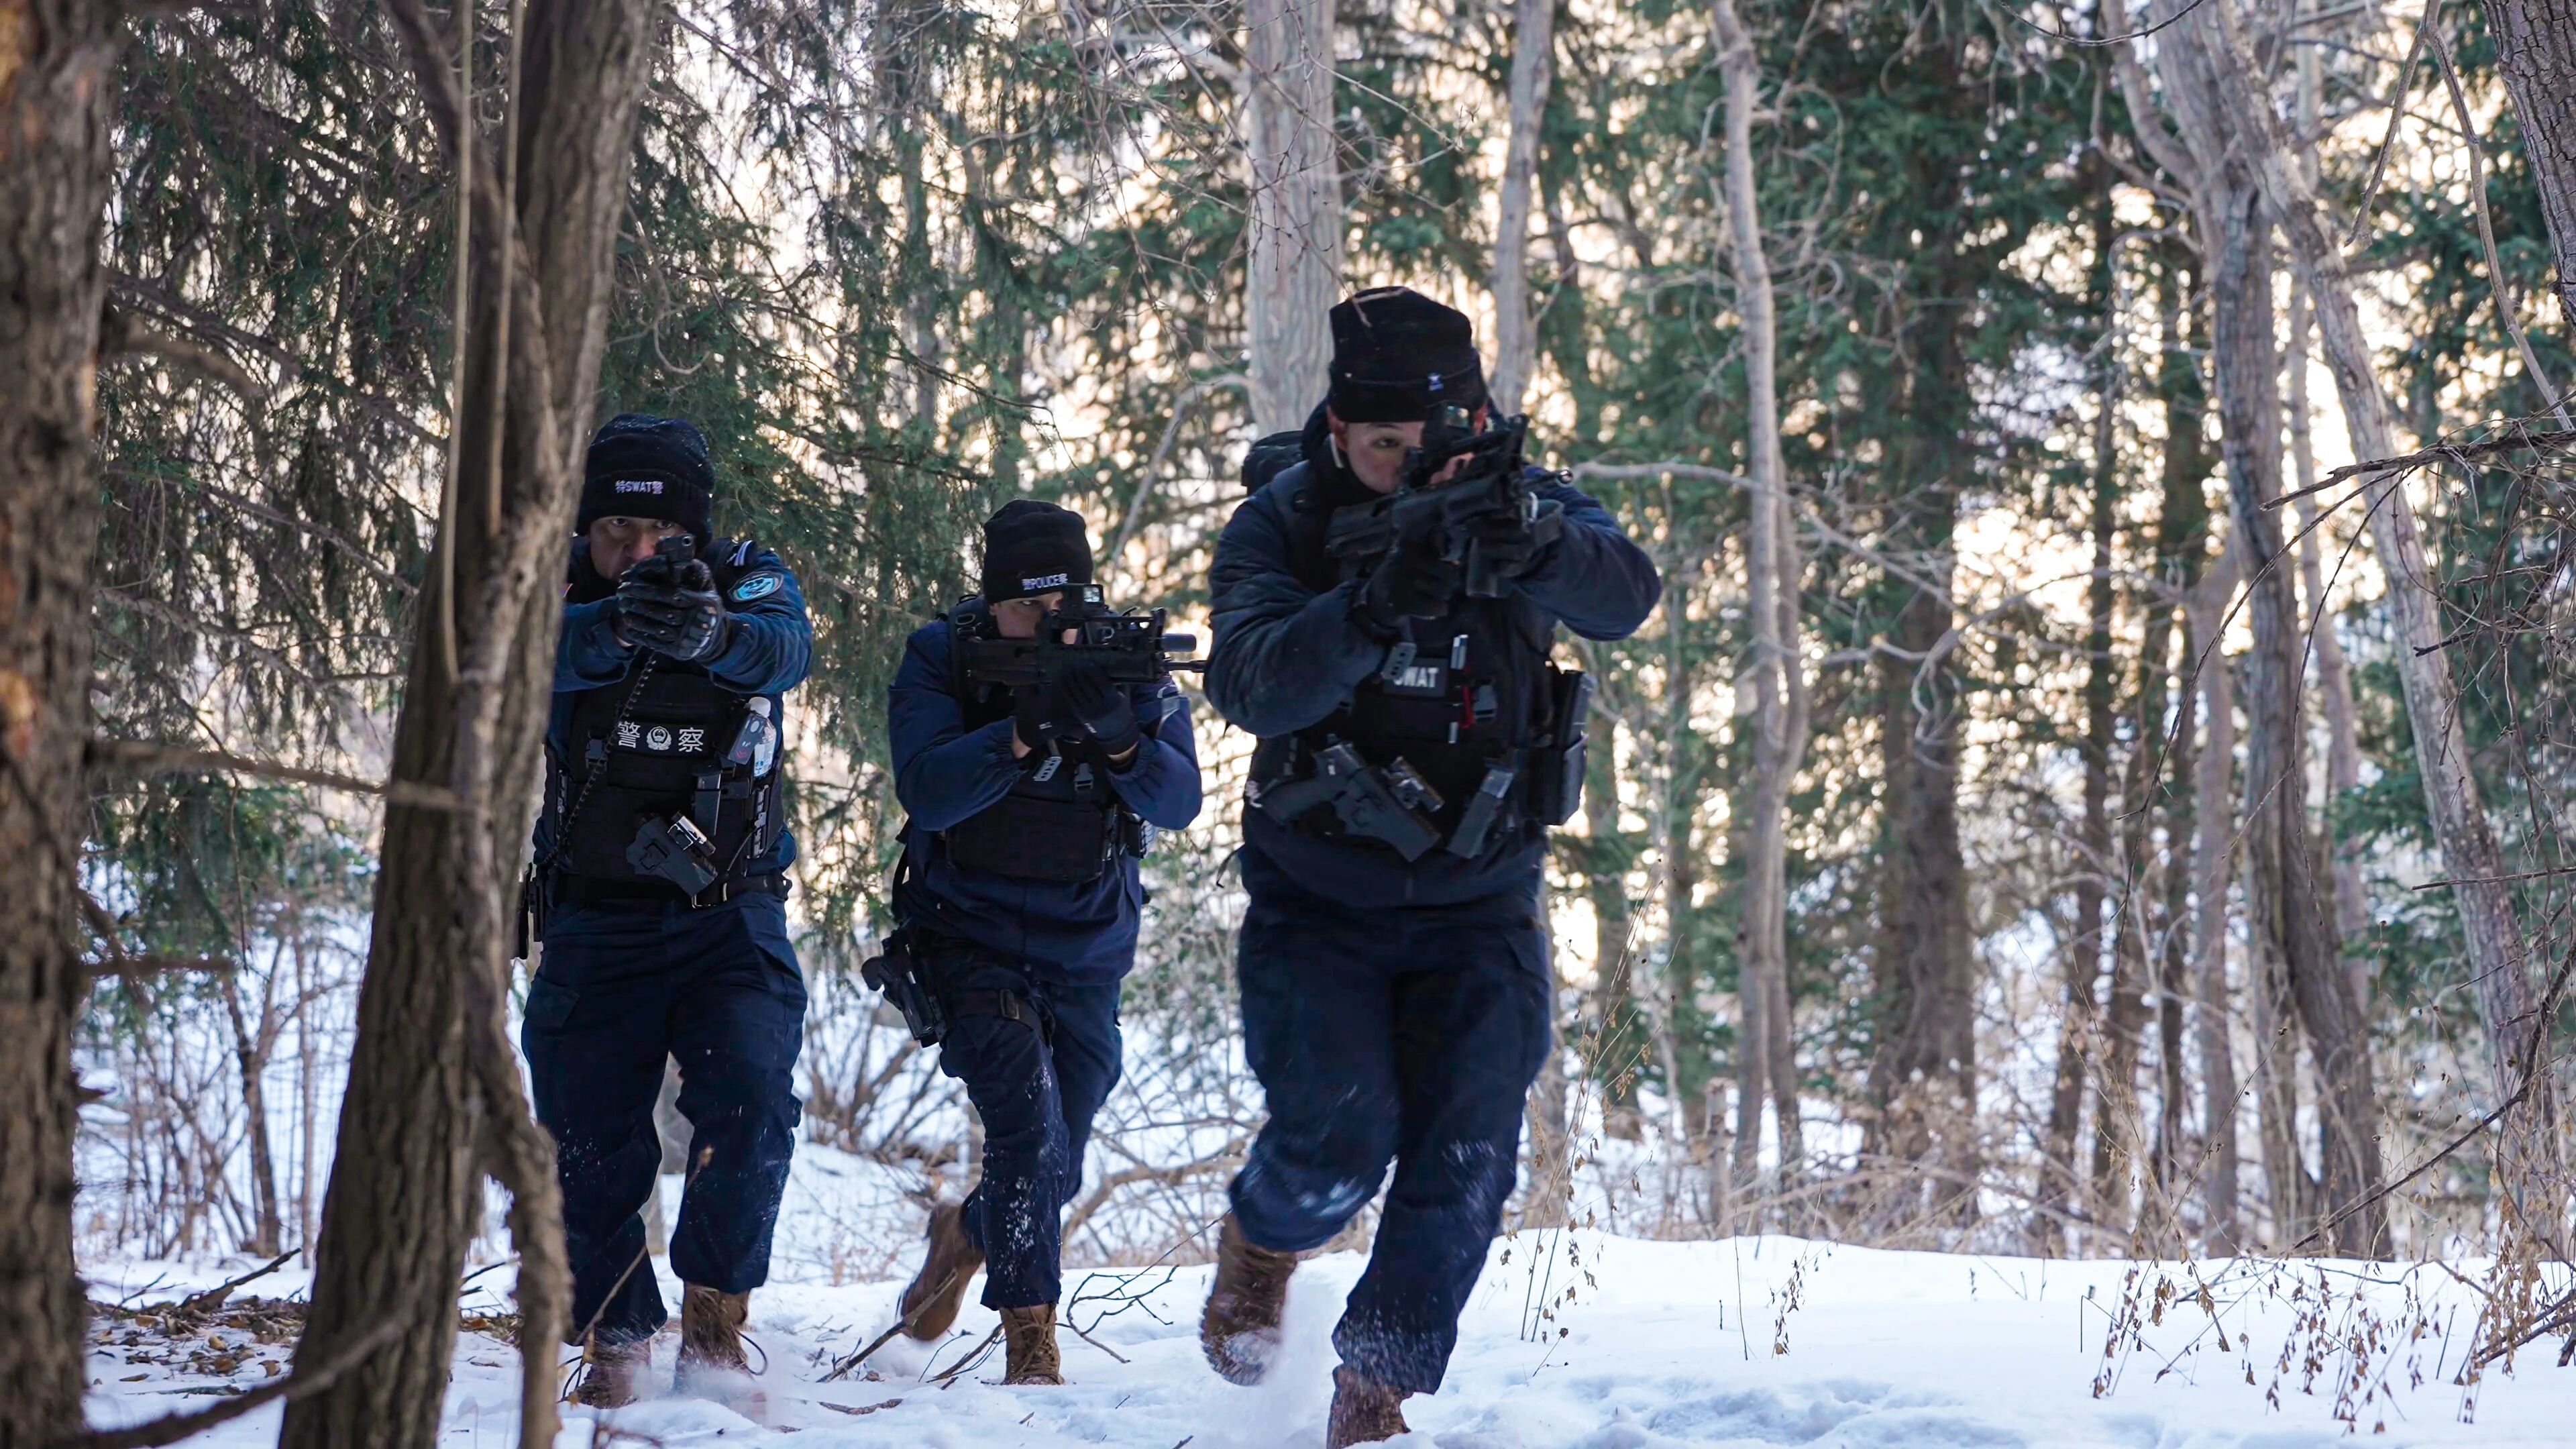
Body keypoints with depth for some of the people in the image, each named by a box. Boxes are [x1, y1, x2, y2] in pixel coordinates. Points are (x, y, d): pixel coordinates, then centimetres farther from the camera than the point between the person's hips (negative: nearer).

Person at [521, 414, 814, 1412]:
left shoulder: (749, 584, -3)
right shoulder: (564, 598, -4)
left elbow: (786, 648, -27)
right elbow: (544, 655, -28)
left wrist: (711, 633, -51)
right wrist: (616, 626, -52)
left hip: (729, 918, -1)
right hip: (594, 925, 1)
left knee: (751, 1099, -21)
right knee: (588, 1146, 1)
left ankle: (713, 1335, -9)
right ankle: (615, 1347, 20)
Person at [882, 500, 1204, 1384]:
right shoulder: (940, 658, -12)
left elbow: (1179, 803, -17)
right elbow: (926, 793, -26)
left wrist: (1123, 739, -37)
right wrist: (1030, 728, -39)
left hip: (1086, 953, 3)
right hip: (971, 939, -3)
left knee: (1056, 1172, 12)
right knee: (1029, 1123, -23)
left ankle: (966, 1233, 45)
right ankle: (1030, 1340, -12)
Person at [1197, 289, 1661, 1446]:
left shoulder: (1523, 505, -7)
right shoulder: (1282, 525, -12)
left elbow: (1627, 595, -27)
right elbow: (1249, 687, -29)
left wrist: (1534, 547, -49)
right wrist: (1374, 608, -46)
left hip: (1480, 908, 2)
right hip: (1316, 903, -2)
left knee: (1466, 1160, -9)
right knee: (1340, 1137, -16)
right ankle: (1259, 1243, 19)